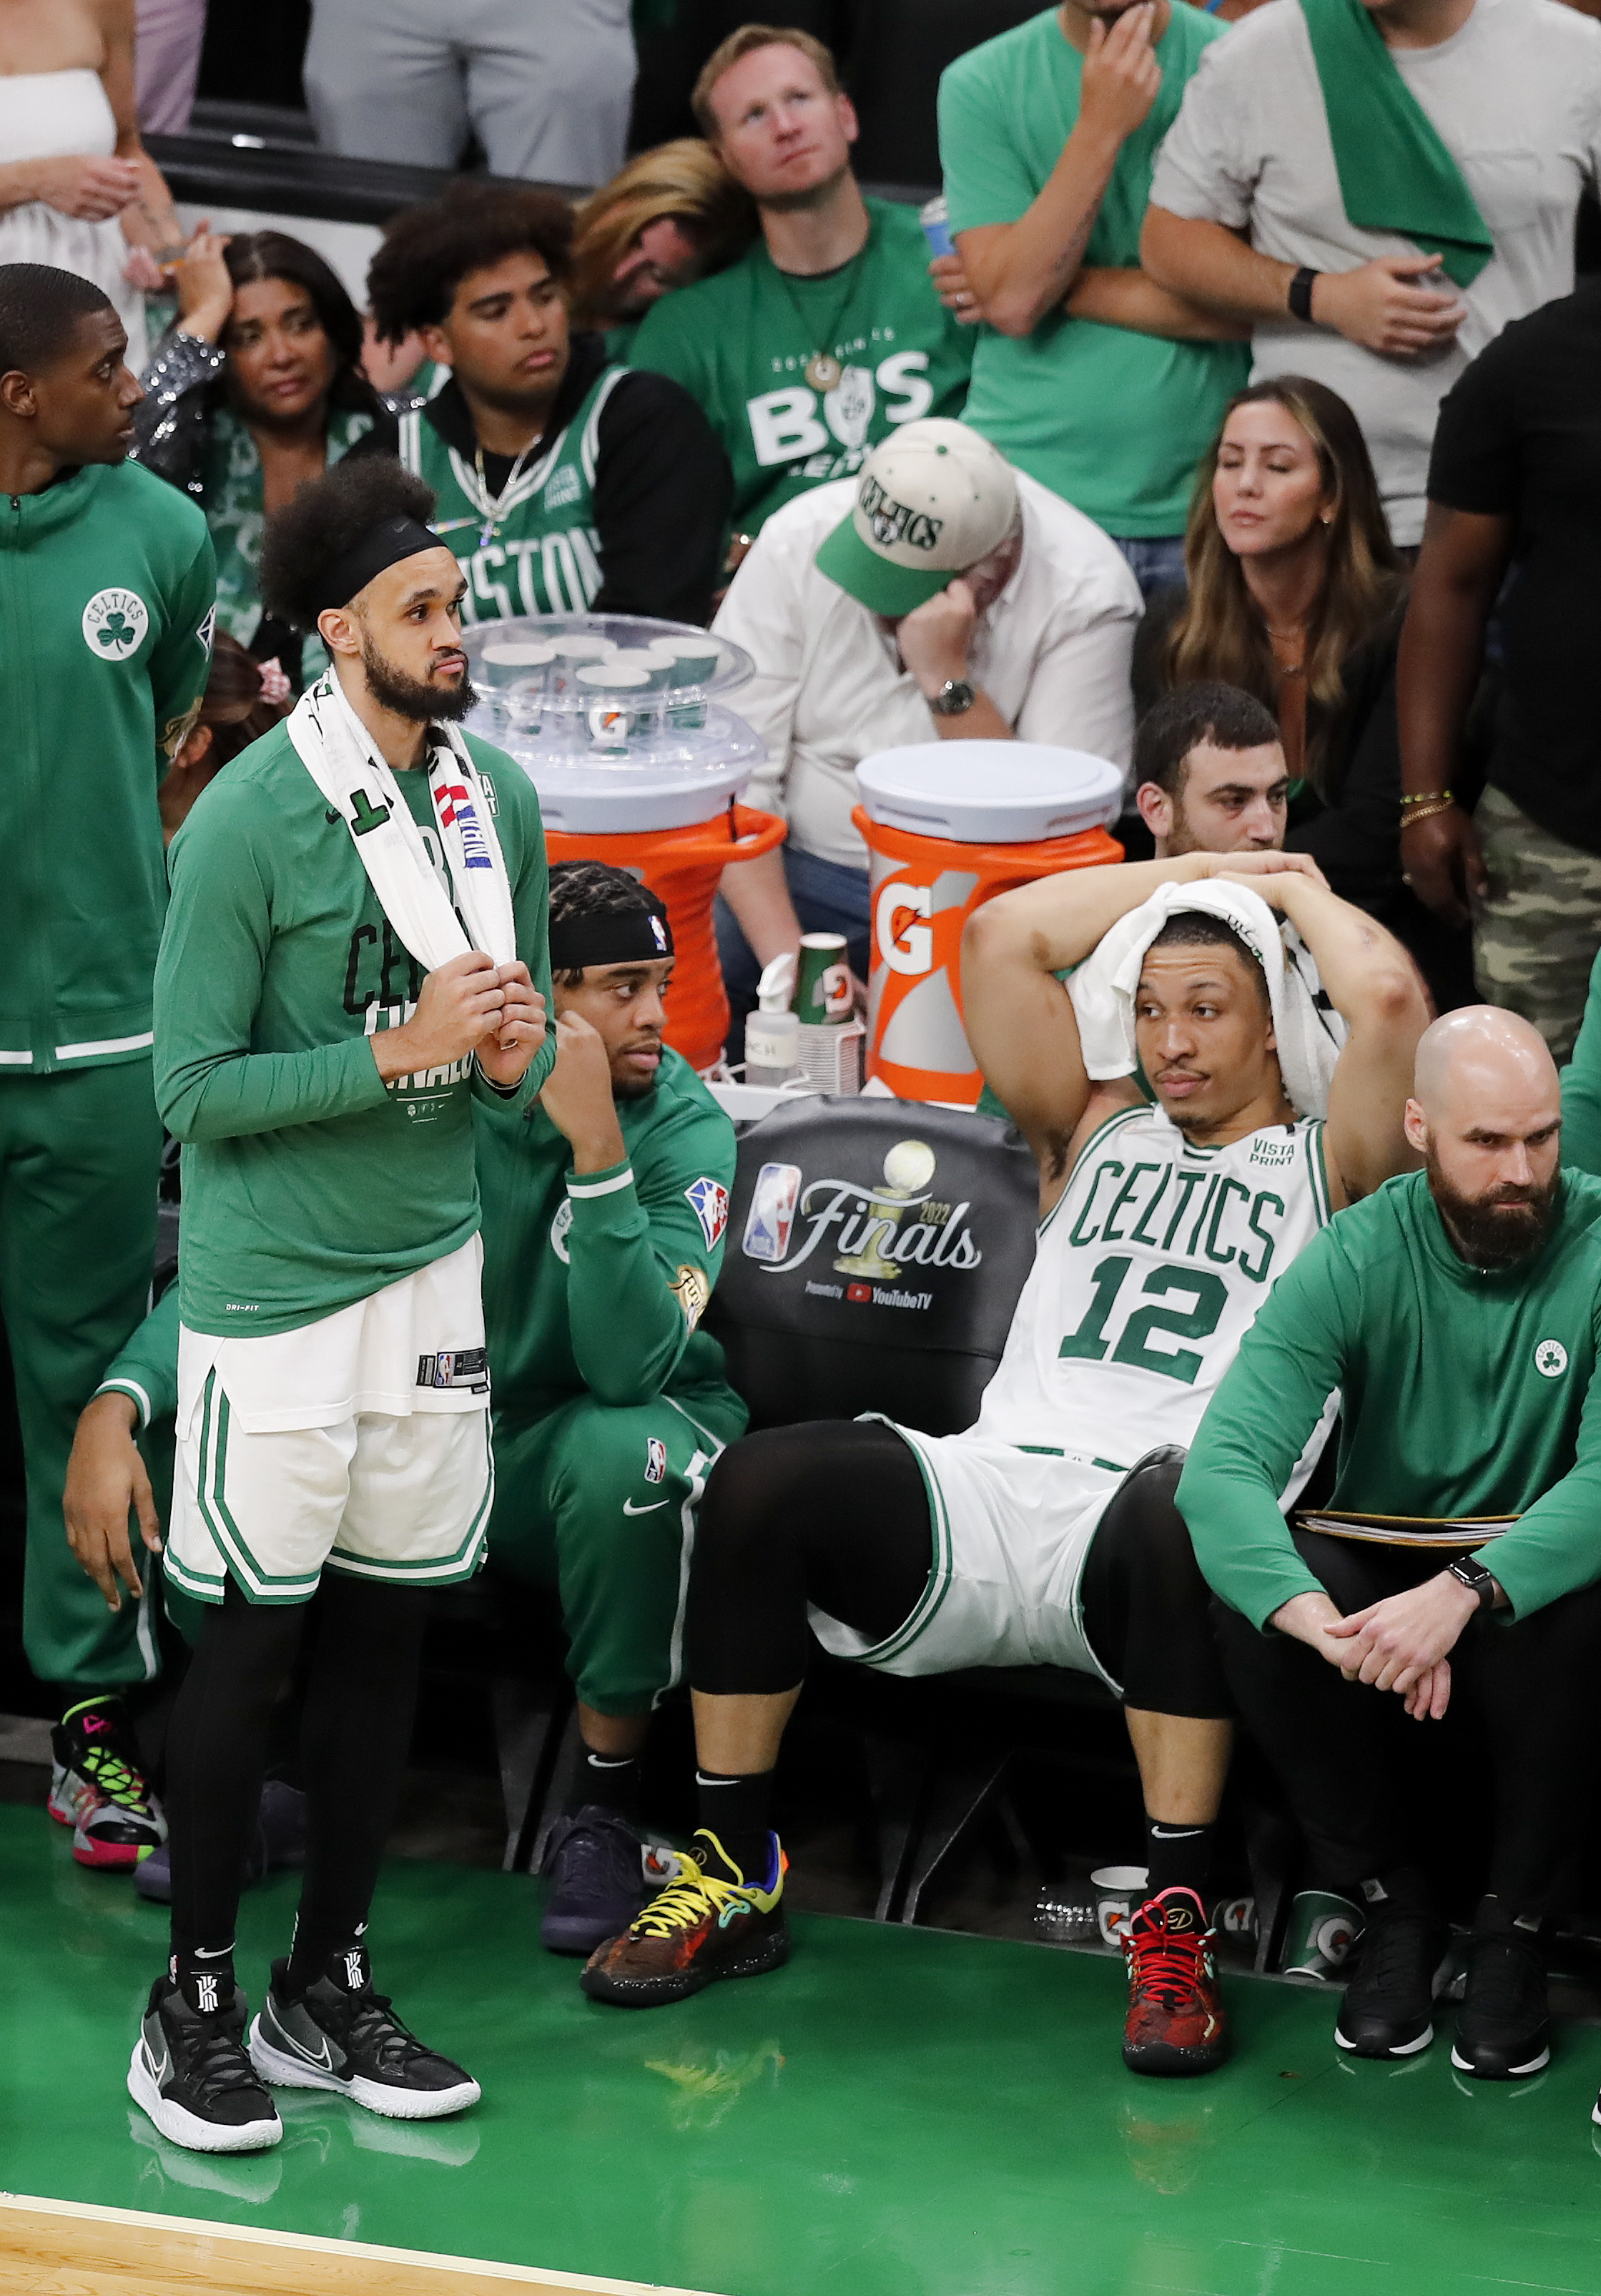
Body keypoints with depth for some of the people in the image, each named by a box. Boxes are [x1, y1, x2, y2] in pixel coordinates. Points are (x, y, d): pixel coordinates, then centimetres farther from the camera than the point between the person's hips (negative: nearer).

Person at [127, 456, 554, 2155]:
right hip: (274, 1280, -6)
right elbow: (193, 1087, -15)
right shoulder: (249, 822, -15)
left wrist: (514, 1052, -6)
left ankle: (329, 1985, 22)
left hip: (432, 1259, 6)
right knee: (249, 1634, 0)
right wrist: (398, 1054, -21)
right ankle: (194, 2005, 11)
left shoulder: (496, 796, 5)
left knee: (386, 1626, 11)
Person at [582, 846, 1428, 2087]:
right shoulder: (1097, 1135, 27)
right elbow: (1002, 935, 19)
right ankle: (735, 1878, -14)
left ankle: (1177, 1928, -34)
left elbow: (1389, 997, -3)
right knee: (763, 1480, -23)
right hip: (987, 1493, 4)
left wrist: (1298, 891, 17)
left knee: (1179, 1512, -42)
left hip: (1151, 1518, -4)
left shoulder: (1323, 1168, 15)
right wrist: (1202, 872, 24)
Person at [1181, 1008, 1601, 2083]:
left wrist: (1464, 1593, -46)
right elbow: (1223, 1469, -24)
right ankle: (1394, 1905, -9)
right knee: (1260, 1589, -28)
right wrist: (1326, 1623, -44)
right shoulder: (1357, 1260, -12)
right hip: (1381, 1577, 2)